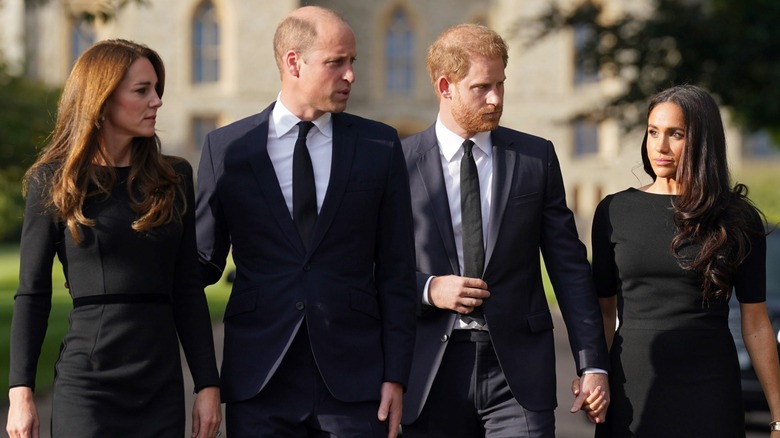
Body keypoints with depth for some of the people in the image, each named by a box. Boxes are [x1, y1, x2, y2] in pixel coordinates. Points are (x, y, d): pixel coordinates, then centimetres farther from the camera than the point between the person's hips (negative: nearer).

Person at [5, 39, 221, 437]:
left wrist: (208, 384, 3)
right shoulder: (53, 181, 1)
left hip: (161, 385, 3)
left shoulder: (173, 178, 9)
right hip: (86, 385, -3)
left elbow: (188, 289, 9)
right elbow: (32, 294, 0)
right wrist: (20, 391, -7)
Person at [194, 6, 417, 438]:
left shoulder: (380, 146, 6)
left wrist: (395, 376, -1)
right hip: (259, 384, 0)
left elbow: (396, 270, 5)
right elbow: (204, 261, 9)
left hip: (353, 382, 0)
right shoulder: (226, 148, 4)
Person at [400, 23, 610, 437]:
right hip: (431, 369, 0)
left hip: (518, 369, 0)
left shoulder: (537, 158, 7)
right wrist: (427, 289, -12)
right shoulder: (400, 162, 2)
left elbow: (569, 267, 6)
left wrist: (593, 365, 1)